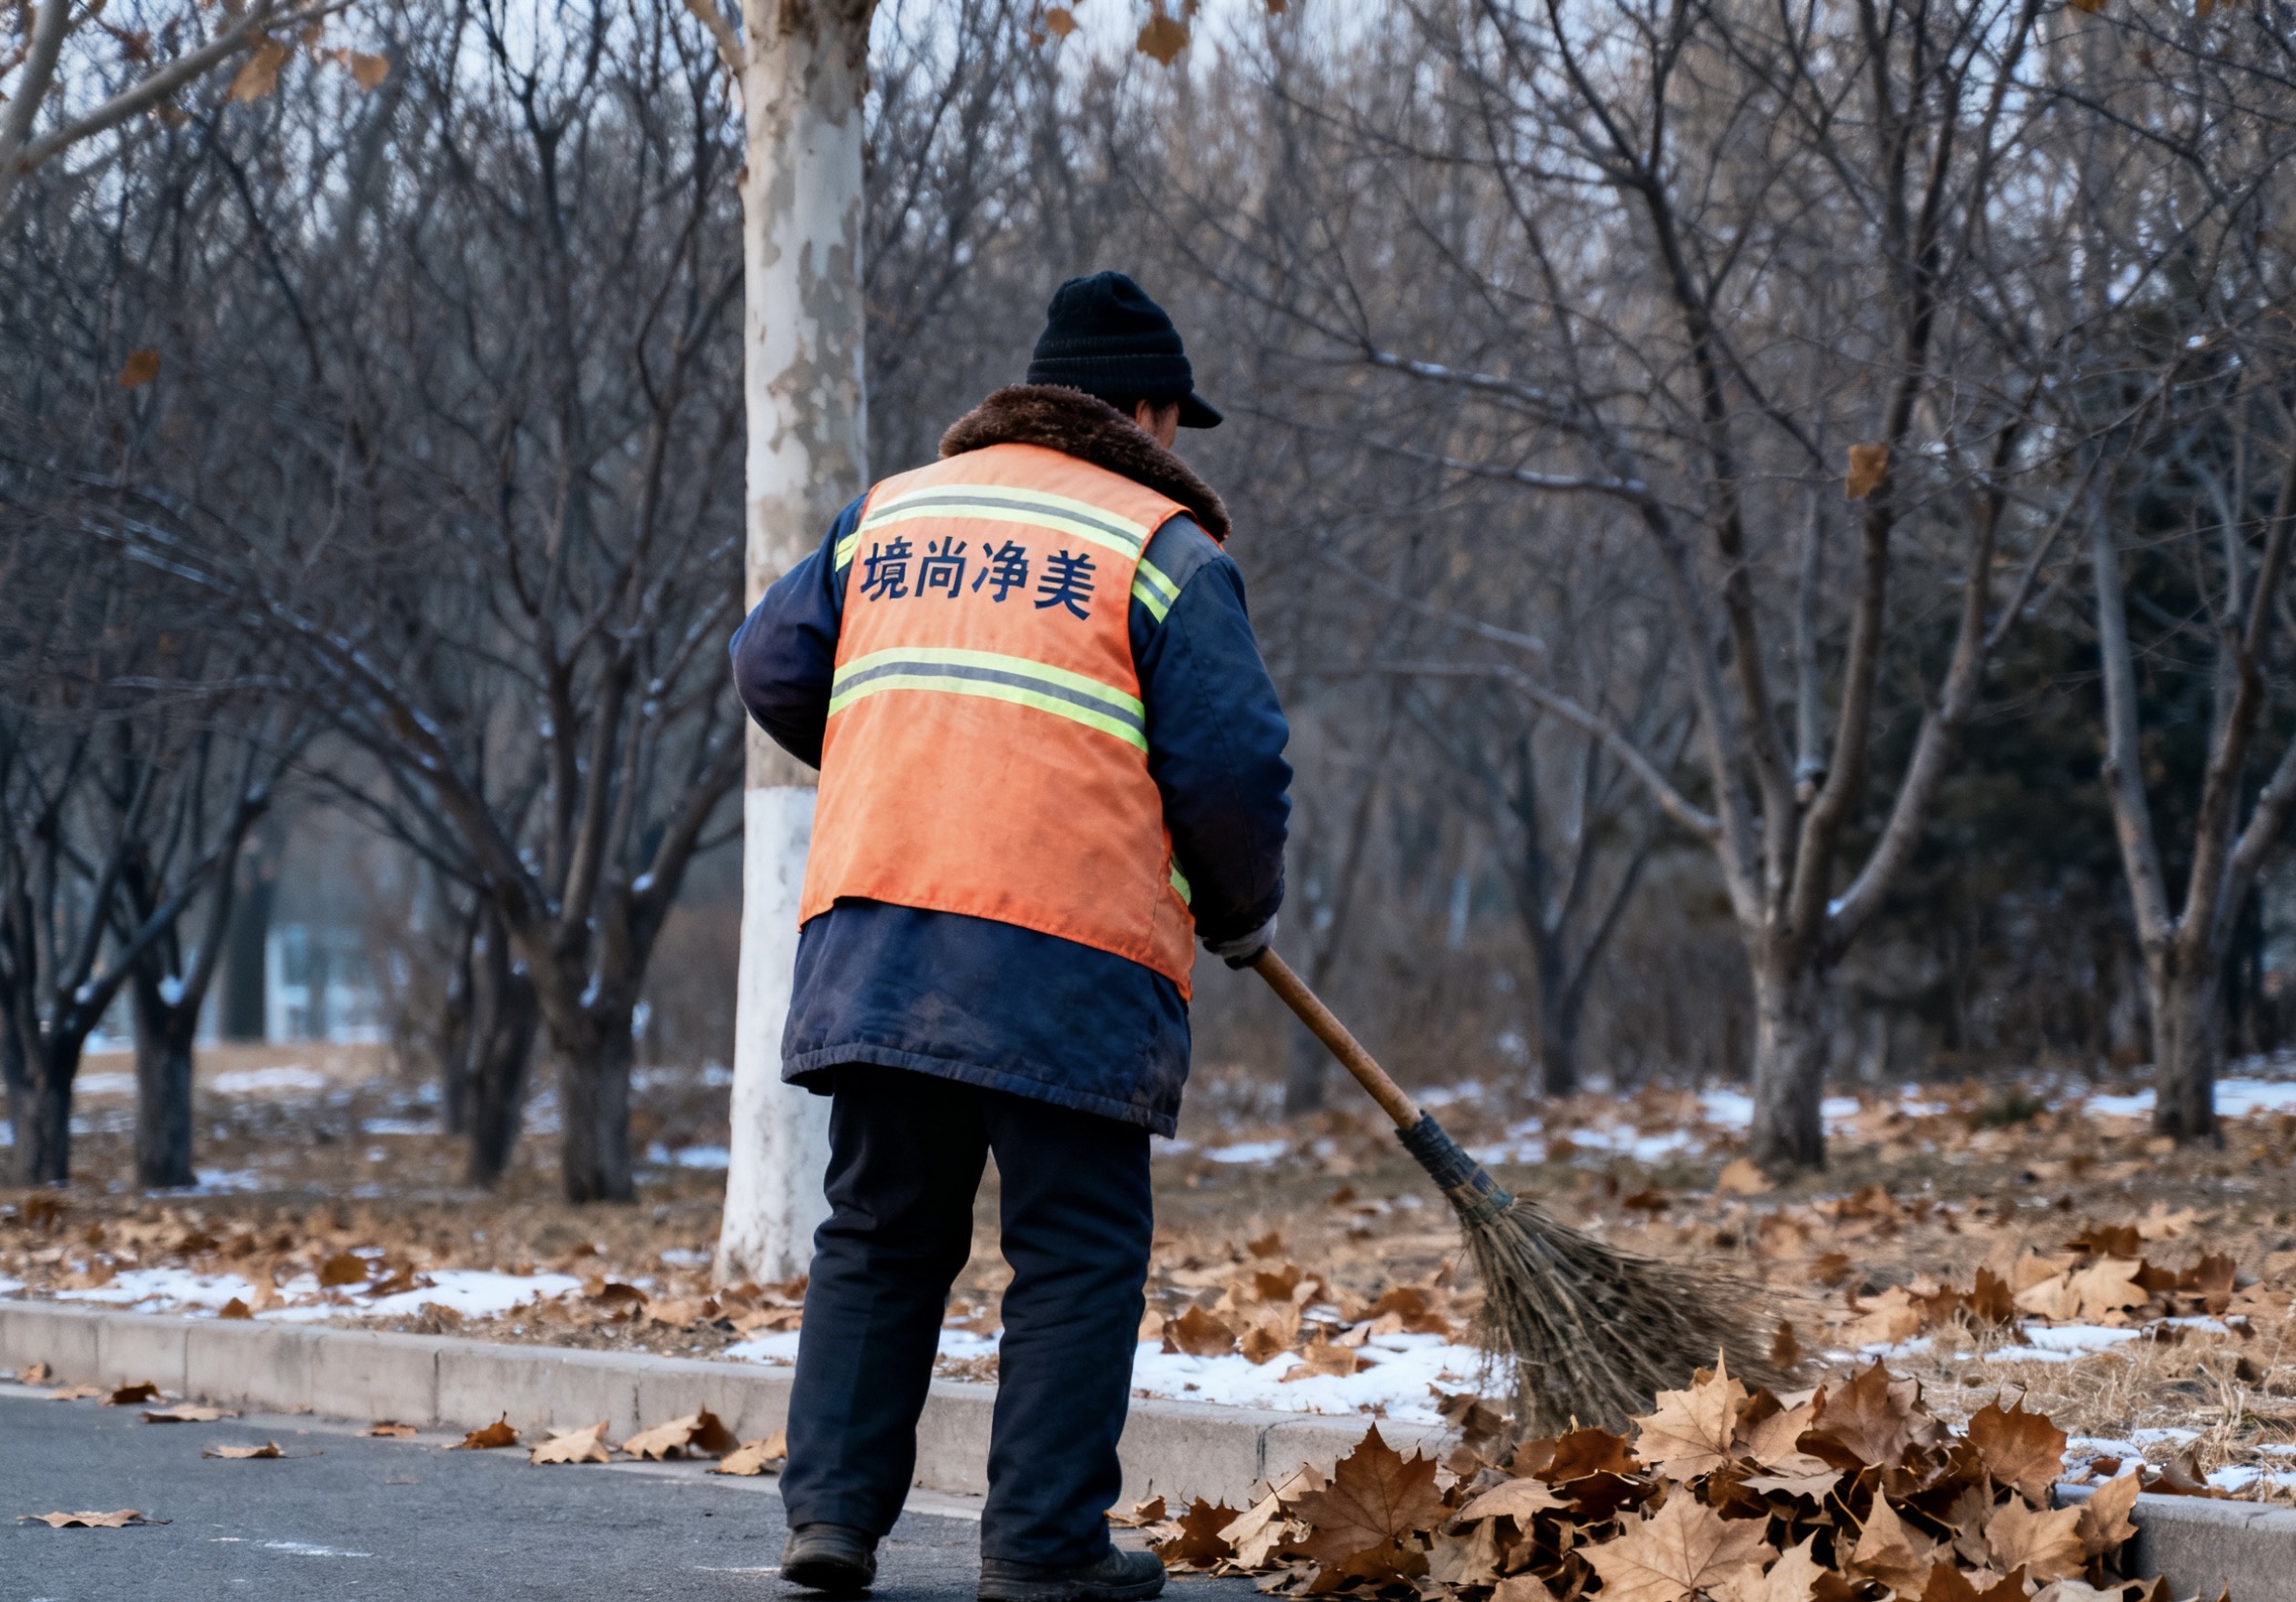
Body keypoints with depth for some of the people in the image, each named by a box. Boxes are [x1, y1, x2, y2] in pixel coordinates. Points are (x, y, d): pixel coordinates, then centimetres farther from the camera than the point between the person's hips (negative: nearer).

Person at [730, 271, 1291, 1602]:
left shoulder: (889, 513, 19)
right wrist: (1245, 912, 14)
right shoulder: (1163, 546, 3)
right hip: (1070, 958, -5)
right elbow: (1230, 762, -4)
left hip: (871, 932, 5)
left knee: (881, 1236, 15)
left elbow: (776, 671, 18)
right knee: (1077, 1253, 2)